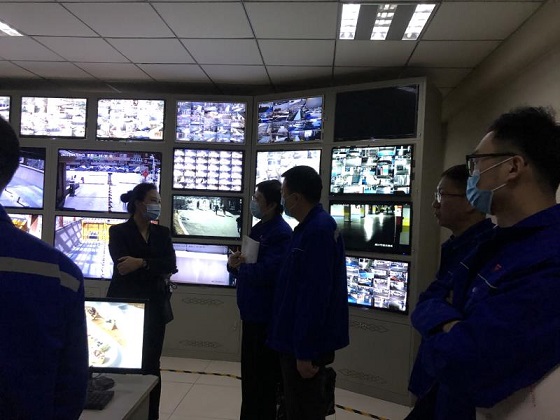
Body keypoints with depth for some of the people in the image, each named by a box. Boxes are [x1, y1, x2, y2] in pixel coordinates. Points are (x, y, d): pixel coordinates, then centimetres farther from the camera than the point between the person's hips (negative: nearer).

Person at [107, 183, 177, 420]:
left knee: (151, 364, 6)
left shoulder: (162, 233, 10)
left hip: (154, 306, 3)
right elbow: (122, 265, -15)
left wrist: (141, 263, -19)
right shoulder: (118, 231, 0)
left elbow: (171, 265, -5)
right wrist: (156, 270, -10)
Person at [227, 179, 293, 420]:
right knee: (249, 373, 21)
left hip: (268, 315, -9)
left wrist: (238, 266, -12)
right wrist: (235, 263, -7)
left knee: (263, 378, 6)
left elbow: (265, 273, -29)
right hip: (252, 311, 9)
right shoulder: (258, 229, 11)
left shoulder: (281, 233, -19)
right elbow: (248, 266, 16)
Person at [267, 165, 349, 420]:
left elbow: (313, 296, -27)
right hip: (301, 340, 10)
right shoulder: (314, 226, 9)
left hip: (305, 345, -10)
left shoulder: (317, 231, -23)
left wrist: (305, 352, -24)